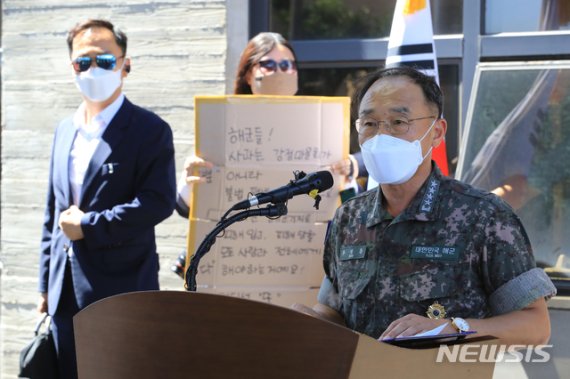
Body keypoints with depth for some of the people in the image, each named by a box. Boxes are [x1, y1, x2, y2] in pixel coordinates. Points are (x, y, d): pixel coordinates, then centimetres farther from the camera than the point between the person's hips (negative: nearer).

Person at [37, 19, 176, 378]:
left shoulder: (149, 130, -6)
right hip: (67, 295, 6)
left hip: (122, 293, -6)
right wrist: (46, 287, 15)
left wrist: (87, 226, -15)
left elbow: (159, 201, -18)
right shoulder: (66, 130, 14)